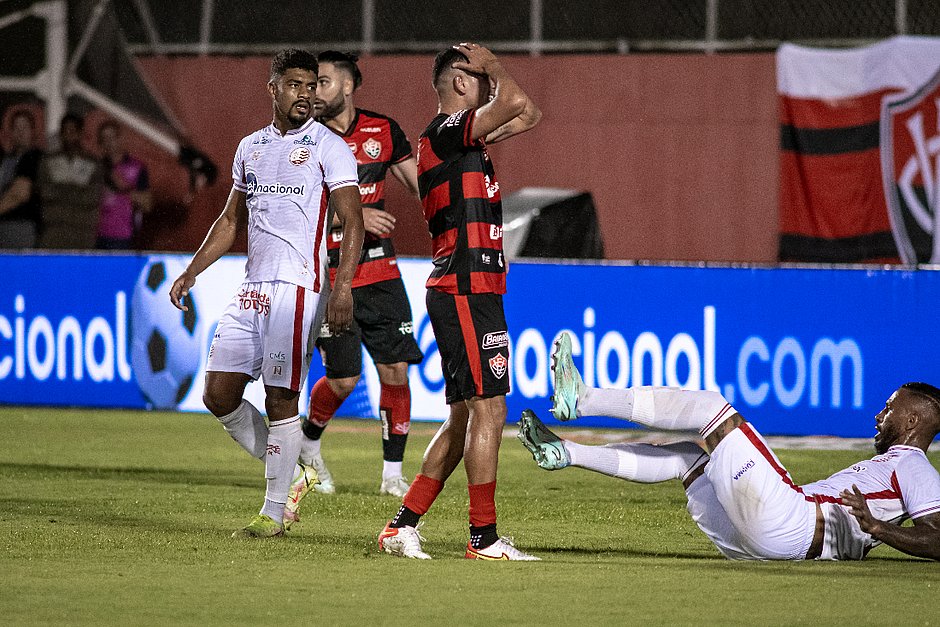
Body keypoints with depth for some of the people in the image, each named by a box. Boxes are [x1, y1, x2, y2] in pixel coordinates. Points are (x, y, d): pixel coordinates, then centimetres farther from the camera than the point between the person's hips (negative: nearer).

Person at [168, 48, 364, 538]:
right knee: (219, 395, 1)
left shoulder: (328, 147, -2)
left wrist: (343, 287, -19)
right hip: (251, 289, 6)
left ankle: (274, 512, 2)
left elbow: (352, 222, -8)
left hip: (297, 287, -6)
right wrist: (190, 273, 20)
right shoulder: (250, 147, 16)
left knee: (280, 398, -7)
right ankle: (289, 471, 18)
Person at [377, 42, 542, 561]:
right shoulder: (446, 131, -11)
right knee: (488, 407, -9)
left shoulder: (461, 139, 19)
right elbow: (514, 100, -25)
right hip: (466, 289, -10)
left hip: (465, 292, 10)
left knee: (465, 415, 12)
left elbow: (526, 113, 29)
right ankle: (484, 538, -7)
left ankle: (403, 526, 13)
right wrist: (489, 62, -6)